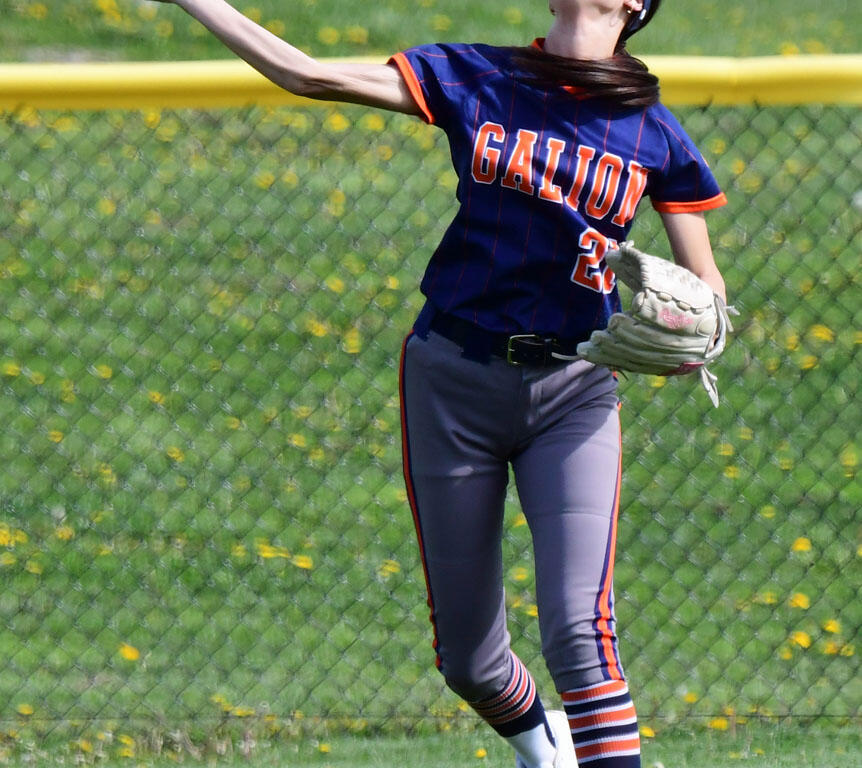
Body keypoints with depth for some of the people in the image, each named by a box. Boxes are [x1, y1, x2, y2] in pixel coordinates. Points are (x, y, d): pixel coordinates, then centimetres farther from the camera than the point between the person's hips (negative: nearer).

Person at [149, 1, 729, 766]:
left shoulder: (655, 133, 1)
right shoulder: (472, 79, 2)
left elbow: (705, 287, 6)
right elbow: (307, 74, 0)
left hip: (572, 392, -1)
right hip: (455, 379, 1)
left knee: (579, 625, -20)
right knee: (467, 657, 8)